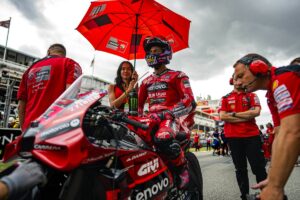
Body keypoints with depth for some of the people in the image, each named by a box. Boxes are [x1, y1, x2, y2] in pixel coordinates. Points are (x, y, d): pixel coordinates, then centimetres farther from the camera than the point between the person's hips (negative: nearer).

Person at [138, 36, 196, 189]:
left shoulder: (177, 76, 3)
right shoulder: (146, 81, 22)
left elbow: (189, 101, -10)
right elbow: (139, 103, 22)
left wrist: (168, 112, -23)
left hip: (171, 117, -6)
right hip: (152, 118, 6)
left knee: (162, 138, -38)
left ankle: (183, 170, -12)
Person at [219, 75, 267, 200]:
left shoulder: (252, 96, 8)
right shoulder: (225, 98, 8)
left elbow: (256, 112, -9)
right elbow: (222, 116, -5)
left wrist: (234, 114, -8)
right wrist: (246, 117, -8)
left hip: (252, 135, 0)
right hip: (233, 137, 1)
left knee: (258, 167, 3)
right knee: (240, 169, 10)